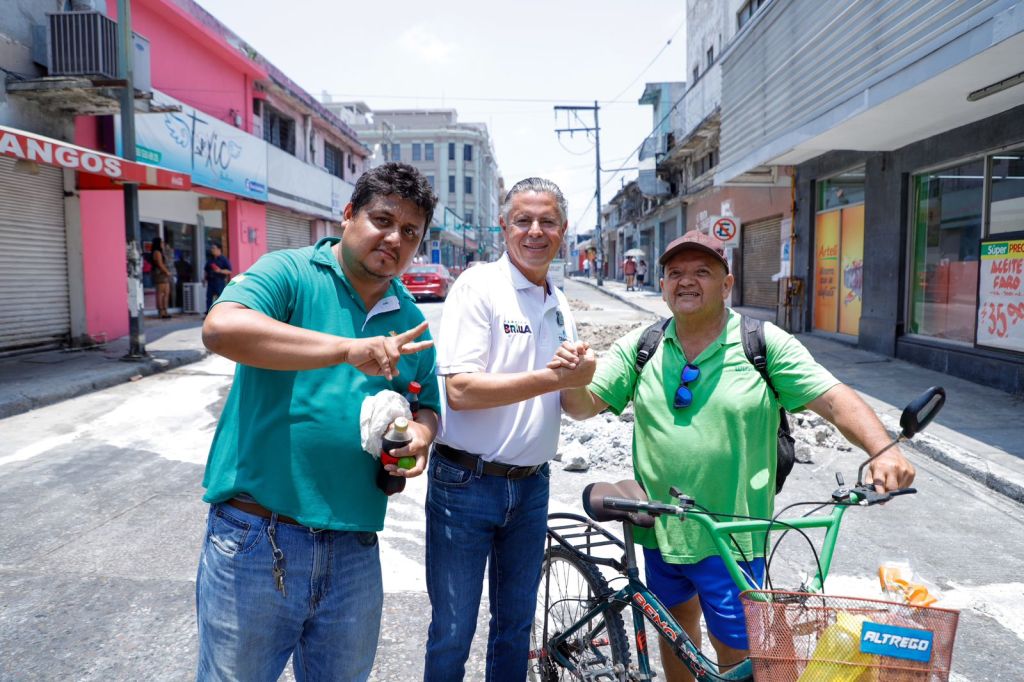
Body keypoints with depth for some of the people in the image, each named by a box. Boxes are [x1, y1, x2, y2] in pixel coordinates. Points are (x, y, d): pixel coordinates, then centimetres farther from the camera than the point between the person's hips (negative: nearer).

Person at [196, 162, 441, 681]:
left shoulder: (411, 322, 10)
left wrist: (421, 432, -5)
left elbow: (427, 404, 19)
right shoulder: (290, 272, -6)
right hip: (255, 540, -4)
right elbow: (220, 328, -25)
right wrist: (348, 349, -30)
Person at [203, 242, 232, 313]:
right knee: (209, 298, 4)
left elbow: (229, 271, -8)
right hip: (210, 281, 6)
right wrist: (205, 279, 15)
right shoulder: (210, 260, 17)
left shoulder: (224, 260, -2)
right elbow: (206, 270, 25)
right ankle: (208, 314, 8)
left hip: (220, 281, -6)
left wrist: (220, 271, -21)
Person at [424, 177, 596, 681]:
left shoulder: (559, 305, 9)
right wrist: (553, 378, -22)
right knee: (452, 632, 8)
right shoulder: (478, 286, -11)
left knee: (516, 626, 20)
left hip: (531, 487, 6)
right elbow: (460, 390, -20)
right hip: (466, 483, -5)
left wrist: (583, 376, -13)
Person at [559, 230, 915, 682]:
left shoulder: (765, 344, -7)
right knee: (676, 627, 23)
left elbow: (835, 400, -10)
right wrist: (571, 381, -24)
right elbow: (585, 406, -2)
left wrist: (883, 451, -26)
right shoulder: (639, 347, 0)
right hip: (660, 530, 3)